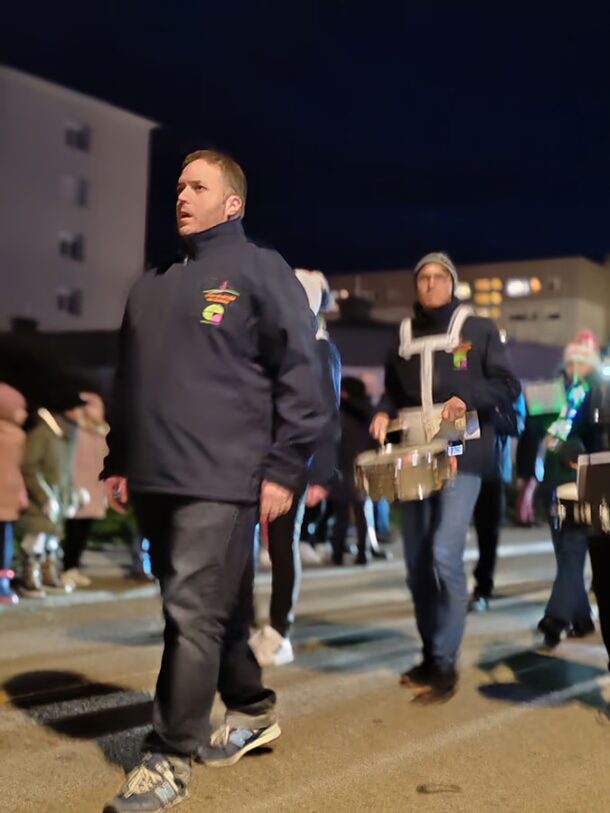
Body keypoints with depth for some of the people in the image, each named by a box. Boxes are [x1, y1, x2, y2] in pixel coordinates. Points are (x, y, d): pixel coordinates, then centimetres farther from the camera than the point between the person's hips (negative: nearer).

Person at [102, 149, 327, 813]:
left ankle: (169, 758, 3)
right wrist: (118, 462, 17)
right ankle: (252, 711, 32)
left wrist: (283, 469, -12)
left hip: (220, 482, -7)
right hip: (156, 480, 7)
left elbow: (299, 375, -7)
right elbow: (127, 381, 23)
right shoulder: (151, 285, 19)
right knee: (215, 611, 15)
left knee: (194, 615, -6)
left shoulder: (260, 271, -1)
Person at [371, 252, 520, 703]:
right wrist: (385, 415, 0)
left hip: (462, 455, -5)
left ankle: (445, 664, -8)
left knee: (445, 554, -17)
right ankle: (431, 654, 21)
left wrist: (467, 399, -17)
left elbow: (508, 386, 0)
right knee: (417, 562, 6)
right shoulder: (403, 337, 15)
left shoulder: (479, 330, 3)